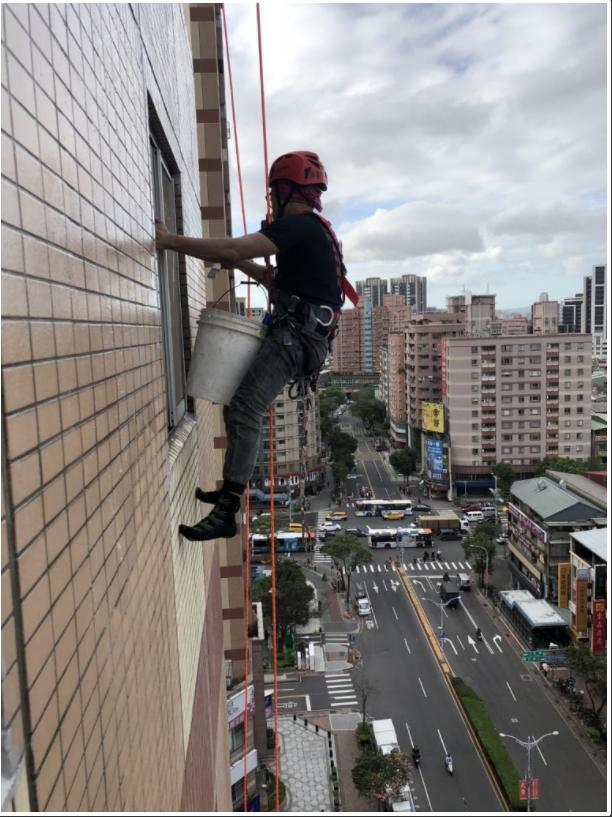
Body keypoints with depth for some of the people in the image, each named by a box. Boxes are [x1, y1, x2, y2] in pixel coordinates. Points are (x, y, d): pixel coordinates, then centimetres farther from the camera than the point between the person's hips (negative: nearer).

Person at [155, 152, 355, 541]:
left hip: (296, 335, -11)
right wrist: (241, 264, 21)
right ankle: (231, 490, 23)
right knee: (237, 402, 17)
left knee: (245, 410, -21)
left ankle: (226, 513, -24)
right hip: (297, 334, 11)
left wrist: (171, 240, -17)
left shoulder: (300, 225, -10)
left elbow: (234, 248, -21)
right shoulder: (312, 230, 24)